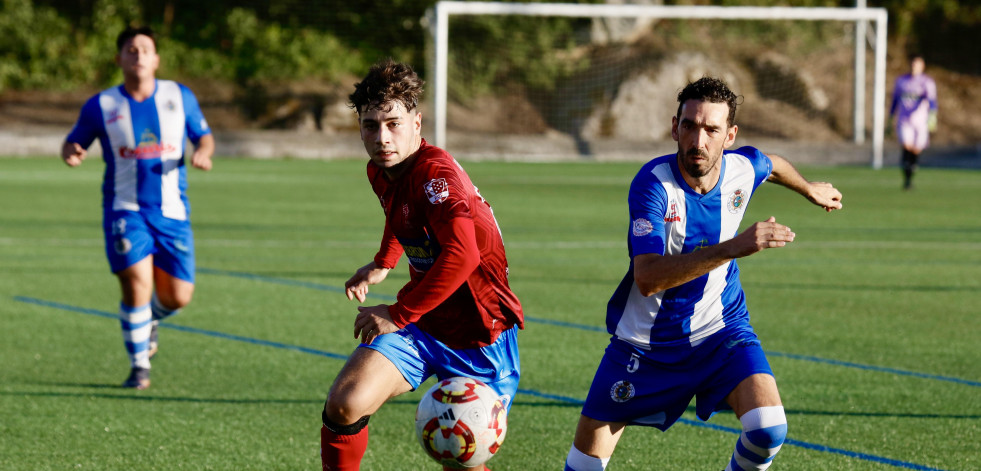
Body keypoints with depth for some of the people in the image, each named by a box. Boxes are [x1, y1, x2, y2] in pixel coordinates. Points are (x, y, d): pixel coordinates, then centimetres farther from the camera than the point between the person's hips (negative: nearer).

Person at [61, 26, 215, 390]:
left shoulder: (180, 97, 5)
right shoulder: (100, 106, 0)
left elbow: (204, 136, 15)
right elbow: (73, 143, 10)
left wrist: (203, 153, -9)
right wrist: (71, 153, -14)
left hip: (172, 211, 2)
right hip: (125, 210, -2)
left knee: (178, 297, 2)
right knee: (137, 287, -18)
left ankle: (150, 318, 39)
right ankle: (139, 366, 0)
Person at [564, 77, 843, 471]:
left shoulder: (743, 168, -12)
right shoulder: (654, 184, -27)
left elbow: (772, 165, 16)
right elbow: (647, 277, -40)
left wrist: (809, 189, 36)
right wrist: (731, 248, -47)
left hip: (721, 333, 2)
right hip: (647, 344, -2)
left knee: (768, 430, -21)